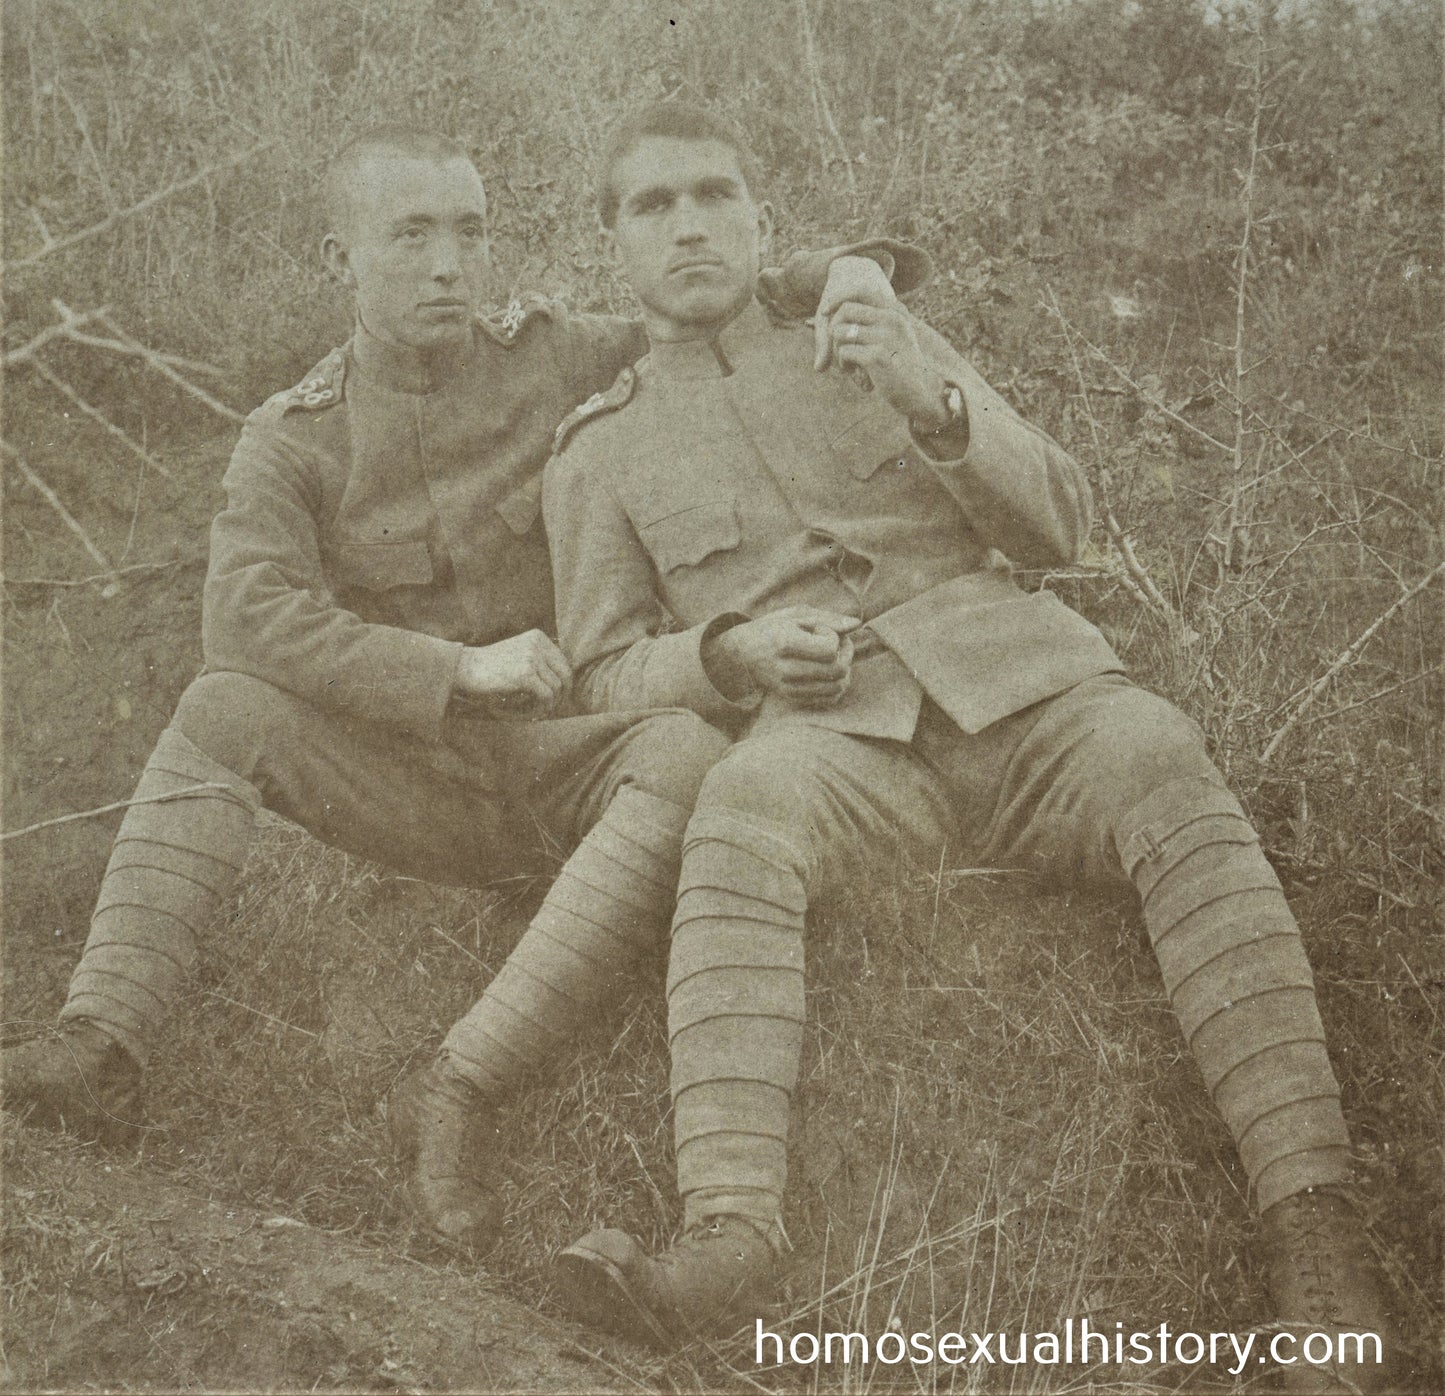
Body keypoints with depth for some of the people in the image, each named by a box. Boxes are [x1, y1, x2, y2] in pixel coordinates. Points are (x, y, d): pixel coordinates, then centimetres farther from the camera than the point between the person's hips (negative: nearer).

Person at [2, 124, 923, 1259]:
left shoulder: (560, 359, 4)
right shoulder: (290, 443, 1)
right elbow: (251, 614, -16)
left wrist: (850, 267, -9)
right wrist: (461, 668, -24)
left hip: (572, 753, 0)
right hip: (414, 782, 1)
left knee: (693, 756, -34)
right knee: (222, 709, -23)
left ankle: (461, 1089, -38)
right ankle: (103, 1044, -33)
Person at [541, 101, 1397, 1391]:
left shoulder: (880, 336, 21)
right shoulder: (599, 454, 19)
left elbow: (1060, 527, 15)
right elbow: (604, 674, 15)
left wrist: (933, 403, -4)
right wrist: (732, 654, -7)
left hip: (1014, 681, 1)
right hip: (834, 736, -1)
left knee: (1167, 774, -31)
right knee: (739, 820, -36)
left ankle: (1316, 1229, -37)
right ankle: (731, 1240, -50)